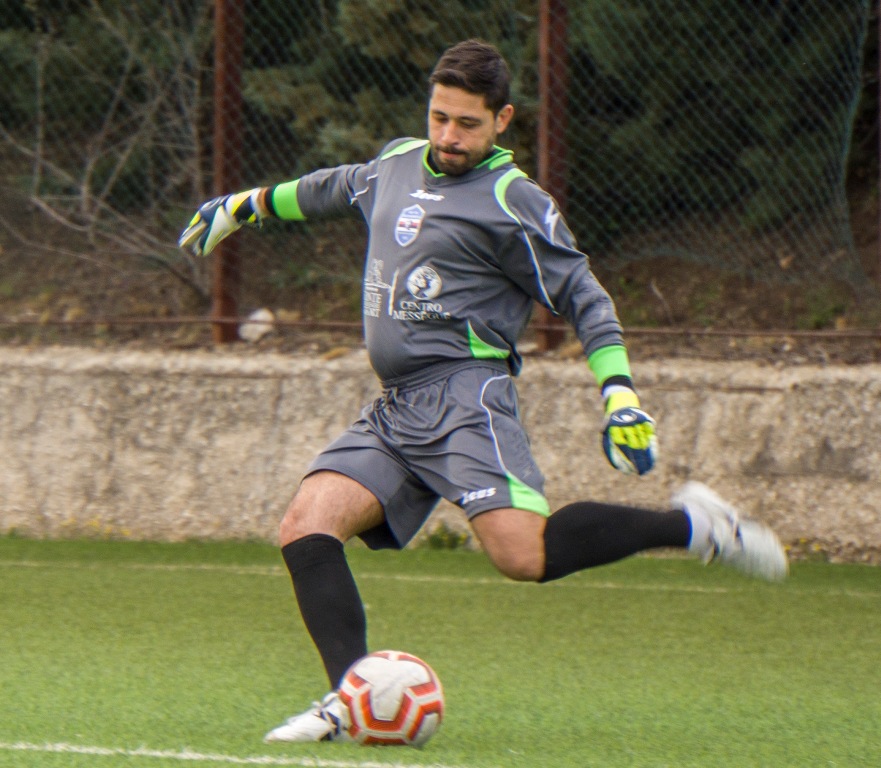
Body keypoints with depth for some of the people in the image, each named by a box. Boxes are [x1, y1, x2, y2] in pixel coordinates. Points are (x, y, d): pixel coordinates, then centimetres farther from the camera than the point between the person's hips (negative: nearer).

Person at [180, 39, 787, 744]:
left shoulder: (512, 202, -5)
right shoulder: (397, 163, 17)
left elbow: (583, 297, -4)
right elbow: (336, 188, 39)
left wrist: (618, 391, -15)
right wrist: (250, 205, 49)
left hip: (465, 393, -7)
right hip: (394, 413, 7)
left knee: (523, 553, -26)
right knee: (306, 527, -12)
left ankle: (689, 525, -10)